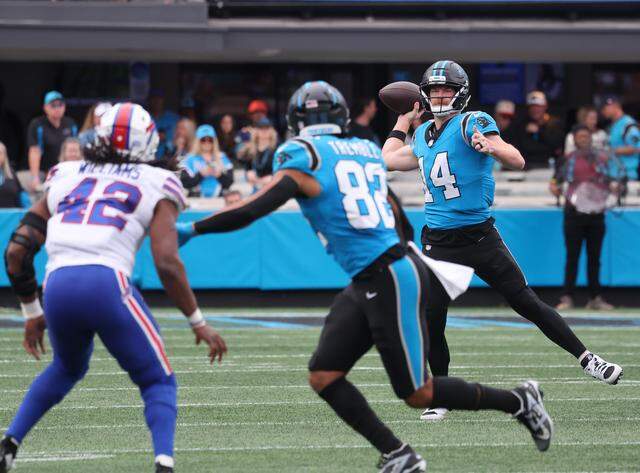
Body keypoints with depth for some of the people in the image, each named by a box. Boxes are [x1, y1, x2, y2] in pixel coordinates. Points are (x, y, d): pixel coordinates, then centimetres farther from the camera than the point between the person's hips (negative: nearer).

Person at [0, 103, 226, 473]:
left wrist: (32, 312, 31)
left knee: (67, 369, 34)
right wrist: (198, 323, 11)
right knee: (159, 383, 12)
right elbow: (167, 262, 2)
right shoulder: (156, 185, 13)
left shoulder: (65, 178, 24)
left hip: (58, 286, 4)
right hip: (108, 283, -4)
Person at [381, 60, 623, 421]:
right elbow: (389, 160, 27)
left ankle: (585, 358, 5)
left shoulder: (473, 123, -8)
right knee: (431, 320, -5)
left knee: (526, 302, -5)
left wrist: (490, 148, -38)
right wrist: (404, 121, 29)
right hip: (438, 242, 4)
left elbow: (518, 162, -18)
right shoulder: (424, 135, 11)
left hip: (480, 236, -4)